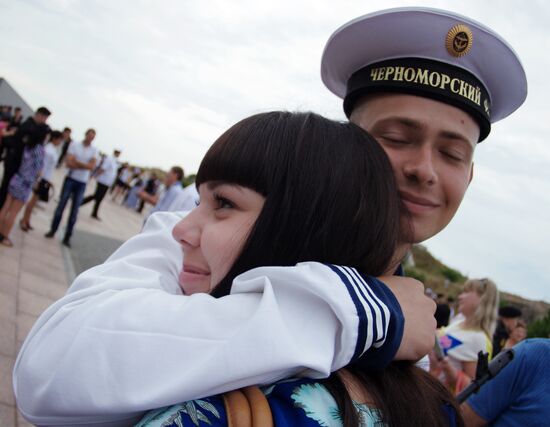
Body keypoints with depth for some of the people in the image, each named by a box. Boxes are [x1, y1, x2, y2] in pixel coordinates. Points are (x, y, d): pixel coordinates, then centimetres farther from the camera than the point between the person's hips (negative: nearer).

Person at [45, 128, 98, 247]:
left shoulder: (94, 150, 0)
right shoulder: (74, 145, -3)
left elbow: (92, 166, -11)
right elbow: (69, 163, -12)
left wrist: (77, 162, -13)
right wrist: (84, 165, -14)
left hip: (82, 183, 1)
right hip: (70, 179, -1)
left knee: (75, 210, 2)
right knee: (61, 205, 5)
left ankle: (67, 237, 7)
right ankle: (52, 230, 19)